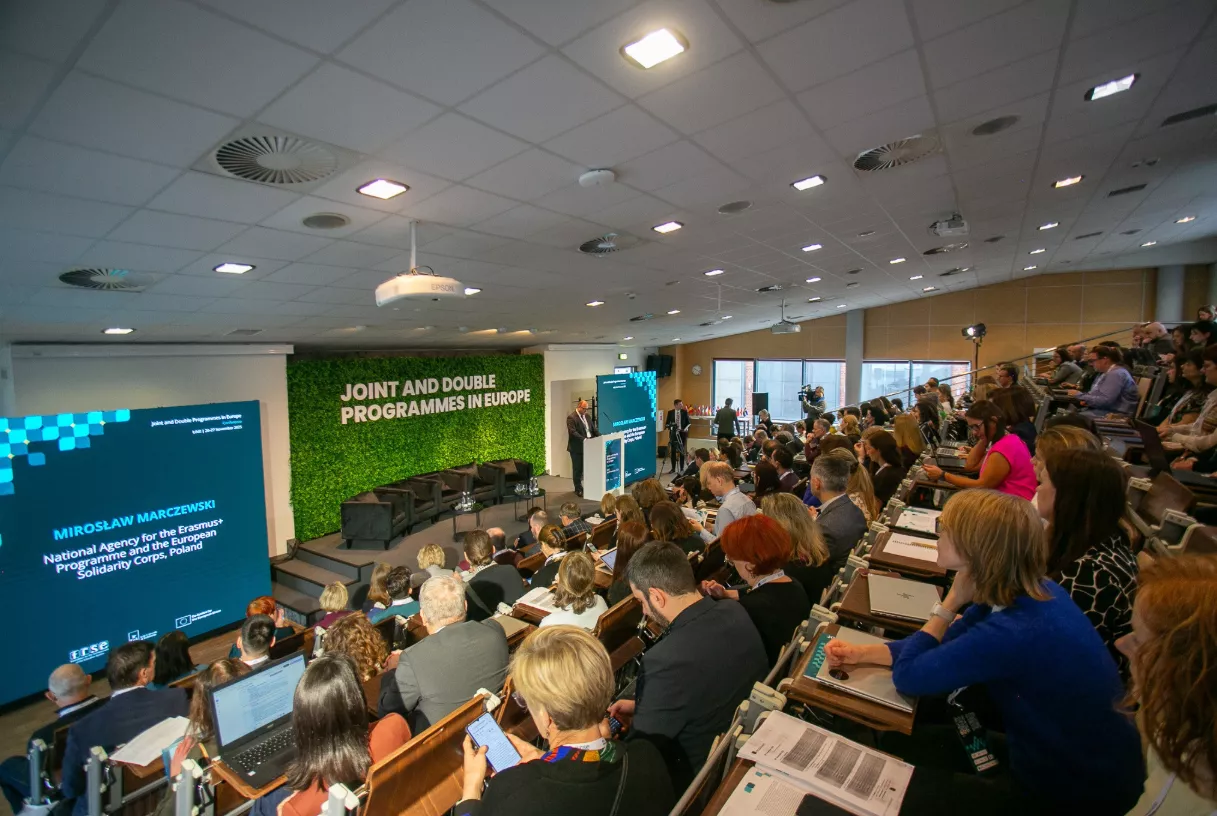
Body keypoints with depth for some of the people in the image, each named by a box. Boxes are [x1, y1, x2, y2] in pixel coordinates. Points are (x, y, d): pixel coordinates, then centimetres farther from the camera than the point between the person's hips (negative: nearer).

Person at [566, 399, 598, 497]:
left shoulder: (587, 416, 12)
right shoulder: (571, 418, -12)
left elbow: (593, 429, 15)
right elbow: (573, 432, -22)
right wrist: (584, 439, -29)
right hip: (577, 448, -7)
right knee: (578, 469, 3)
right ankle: (578, 489, 12)